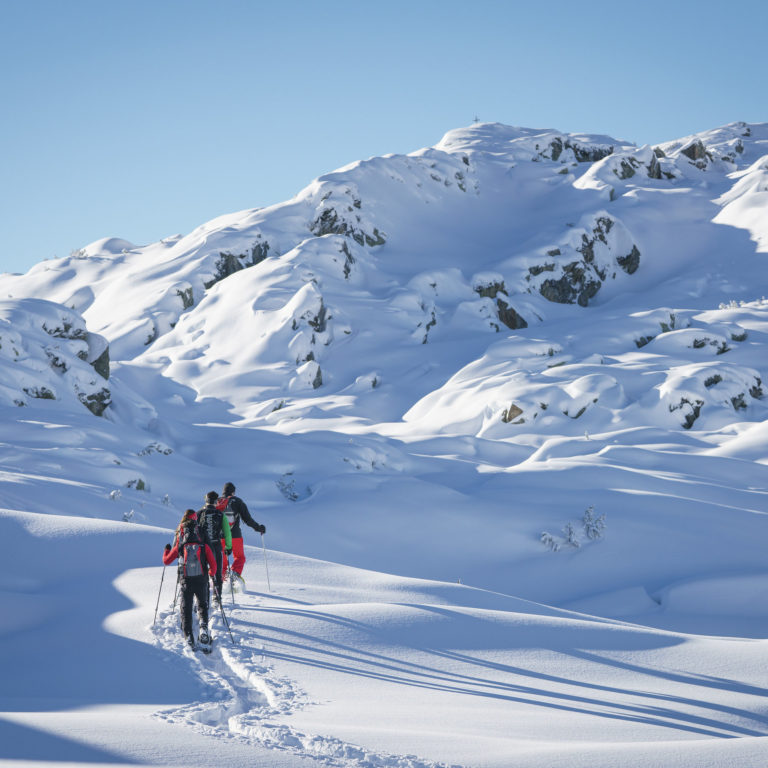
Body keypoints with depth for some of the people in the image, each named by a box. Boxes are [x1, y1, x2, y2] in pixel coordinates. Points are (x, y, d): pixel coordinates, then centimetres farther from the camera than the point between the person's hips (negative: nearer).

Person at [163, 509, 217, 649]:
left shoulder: (179, 547, -2)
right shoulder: (204, 546, -3)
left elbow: (166, 561, 8)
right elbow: (213, 563, -4)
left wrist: (166, 550, 28)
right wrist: (212, 573, 19)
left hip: (185, 581, 0)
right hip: (201, 581, 0)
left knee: (186, 608, 9)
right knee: (202, 605, 17)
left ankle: (188, 636, -1)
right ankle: (203, 628, -7)